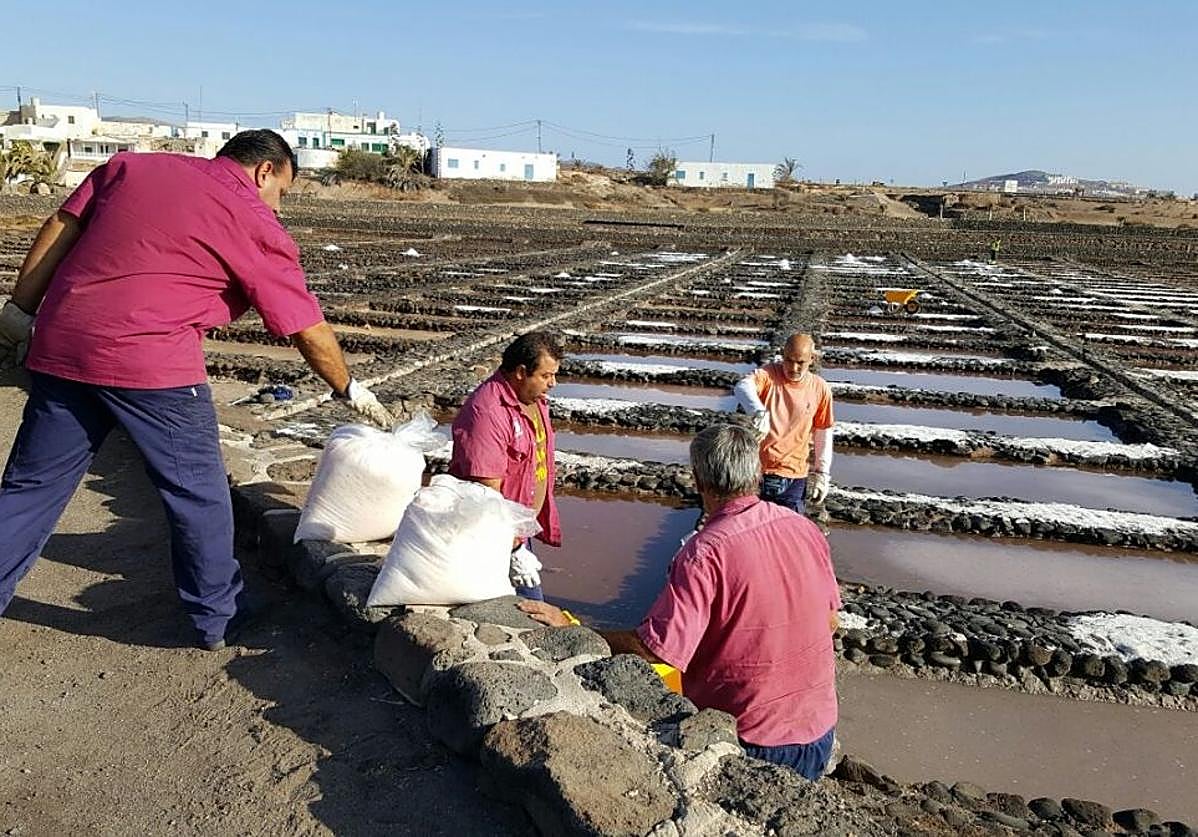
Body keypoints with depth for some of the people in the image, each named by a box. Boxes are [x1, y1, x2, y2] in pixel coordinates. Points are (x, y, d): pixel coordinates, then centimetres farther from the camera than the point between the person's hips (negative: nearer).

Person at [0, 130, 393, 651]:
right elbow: (308, 331, 4)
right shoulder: (256, 227, 2)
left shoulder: (131, 166, 17)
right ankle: (218, 621, 24)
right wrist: (351, 391, 16)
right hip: (151, 364, -5)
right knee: (199, 495, 11)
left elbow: (59, 231, 12)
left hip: (59, 349, 6)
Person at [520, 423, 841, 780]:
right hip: (818, 728, 6)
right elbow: (830, 621, 10)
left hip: (749, 736, -6)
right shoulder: (807, 530, -3)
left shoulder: (705, 553, -23)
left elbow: (656, 649, -25)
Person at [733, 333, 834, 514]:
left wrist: (822, 473, 8)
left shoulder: (820, 389, -1)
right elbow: (743, 387, -31)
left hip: (794, 479, 1)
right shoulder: (769, 374, -9)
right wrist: (759, 412, -51)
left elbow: (823, 433, 9)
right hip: (755, 471, -1)